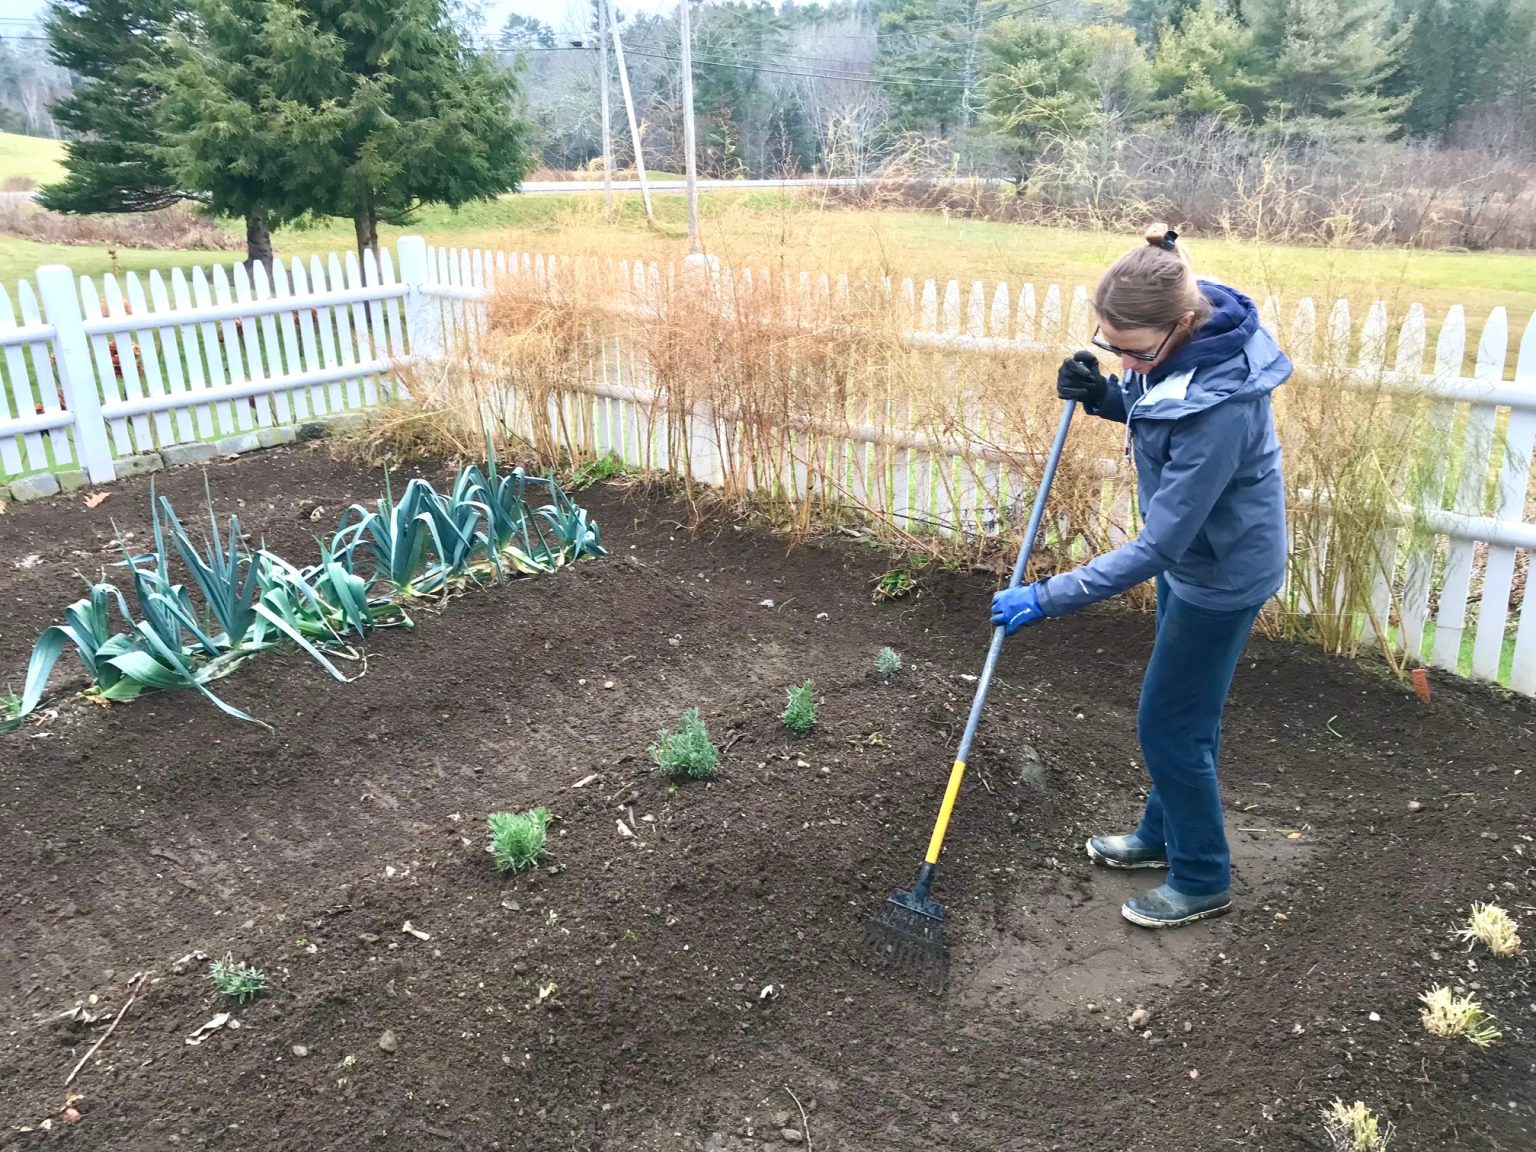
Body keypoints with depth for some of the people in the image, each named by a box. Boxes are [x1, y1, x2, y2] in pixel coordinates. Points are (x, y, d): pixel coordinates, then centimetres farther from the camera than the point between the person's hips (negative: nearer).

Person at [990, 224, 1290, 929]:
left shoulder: (1221, 403, -37)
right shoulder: (1176, 340, -12)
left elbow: (1157, 545, -32)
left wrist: (1047, 600, -28)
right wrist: (1103, 395, -12)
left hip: (1222, 572, -9)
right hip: (1191, 552, 9)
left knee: (1170, 724, 5)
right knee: (1184, 712, 23)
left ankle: (1202, 881, 26)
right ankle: (1164, 835, 44)